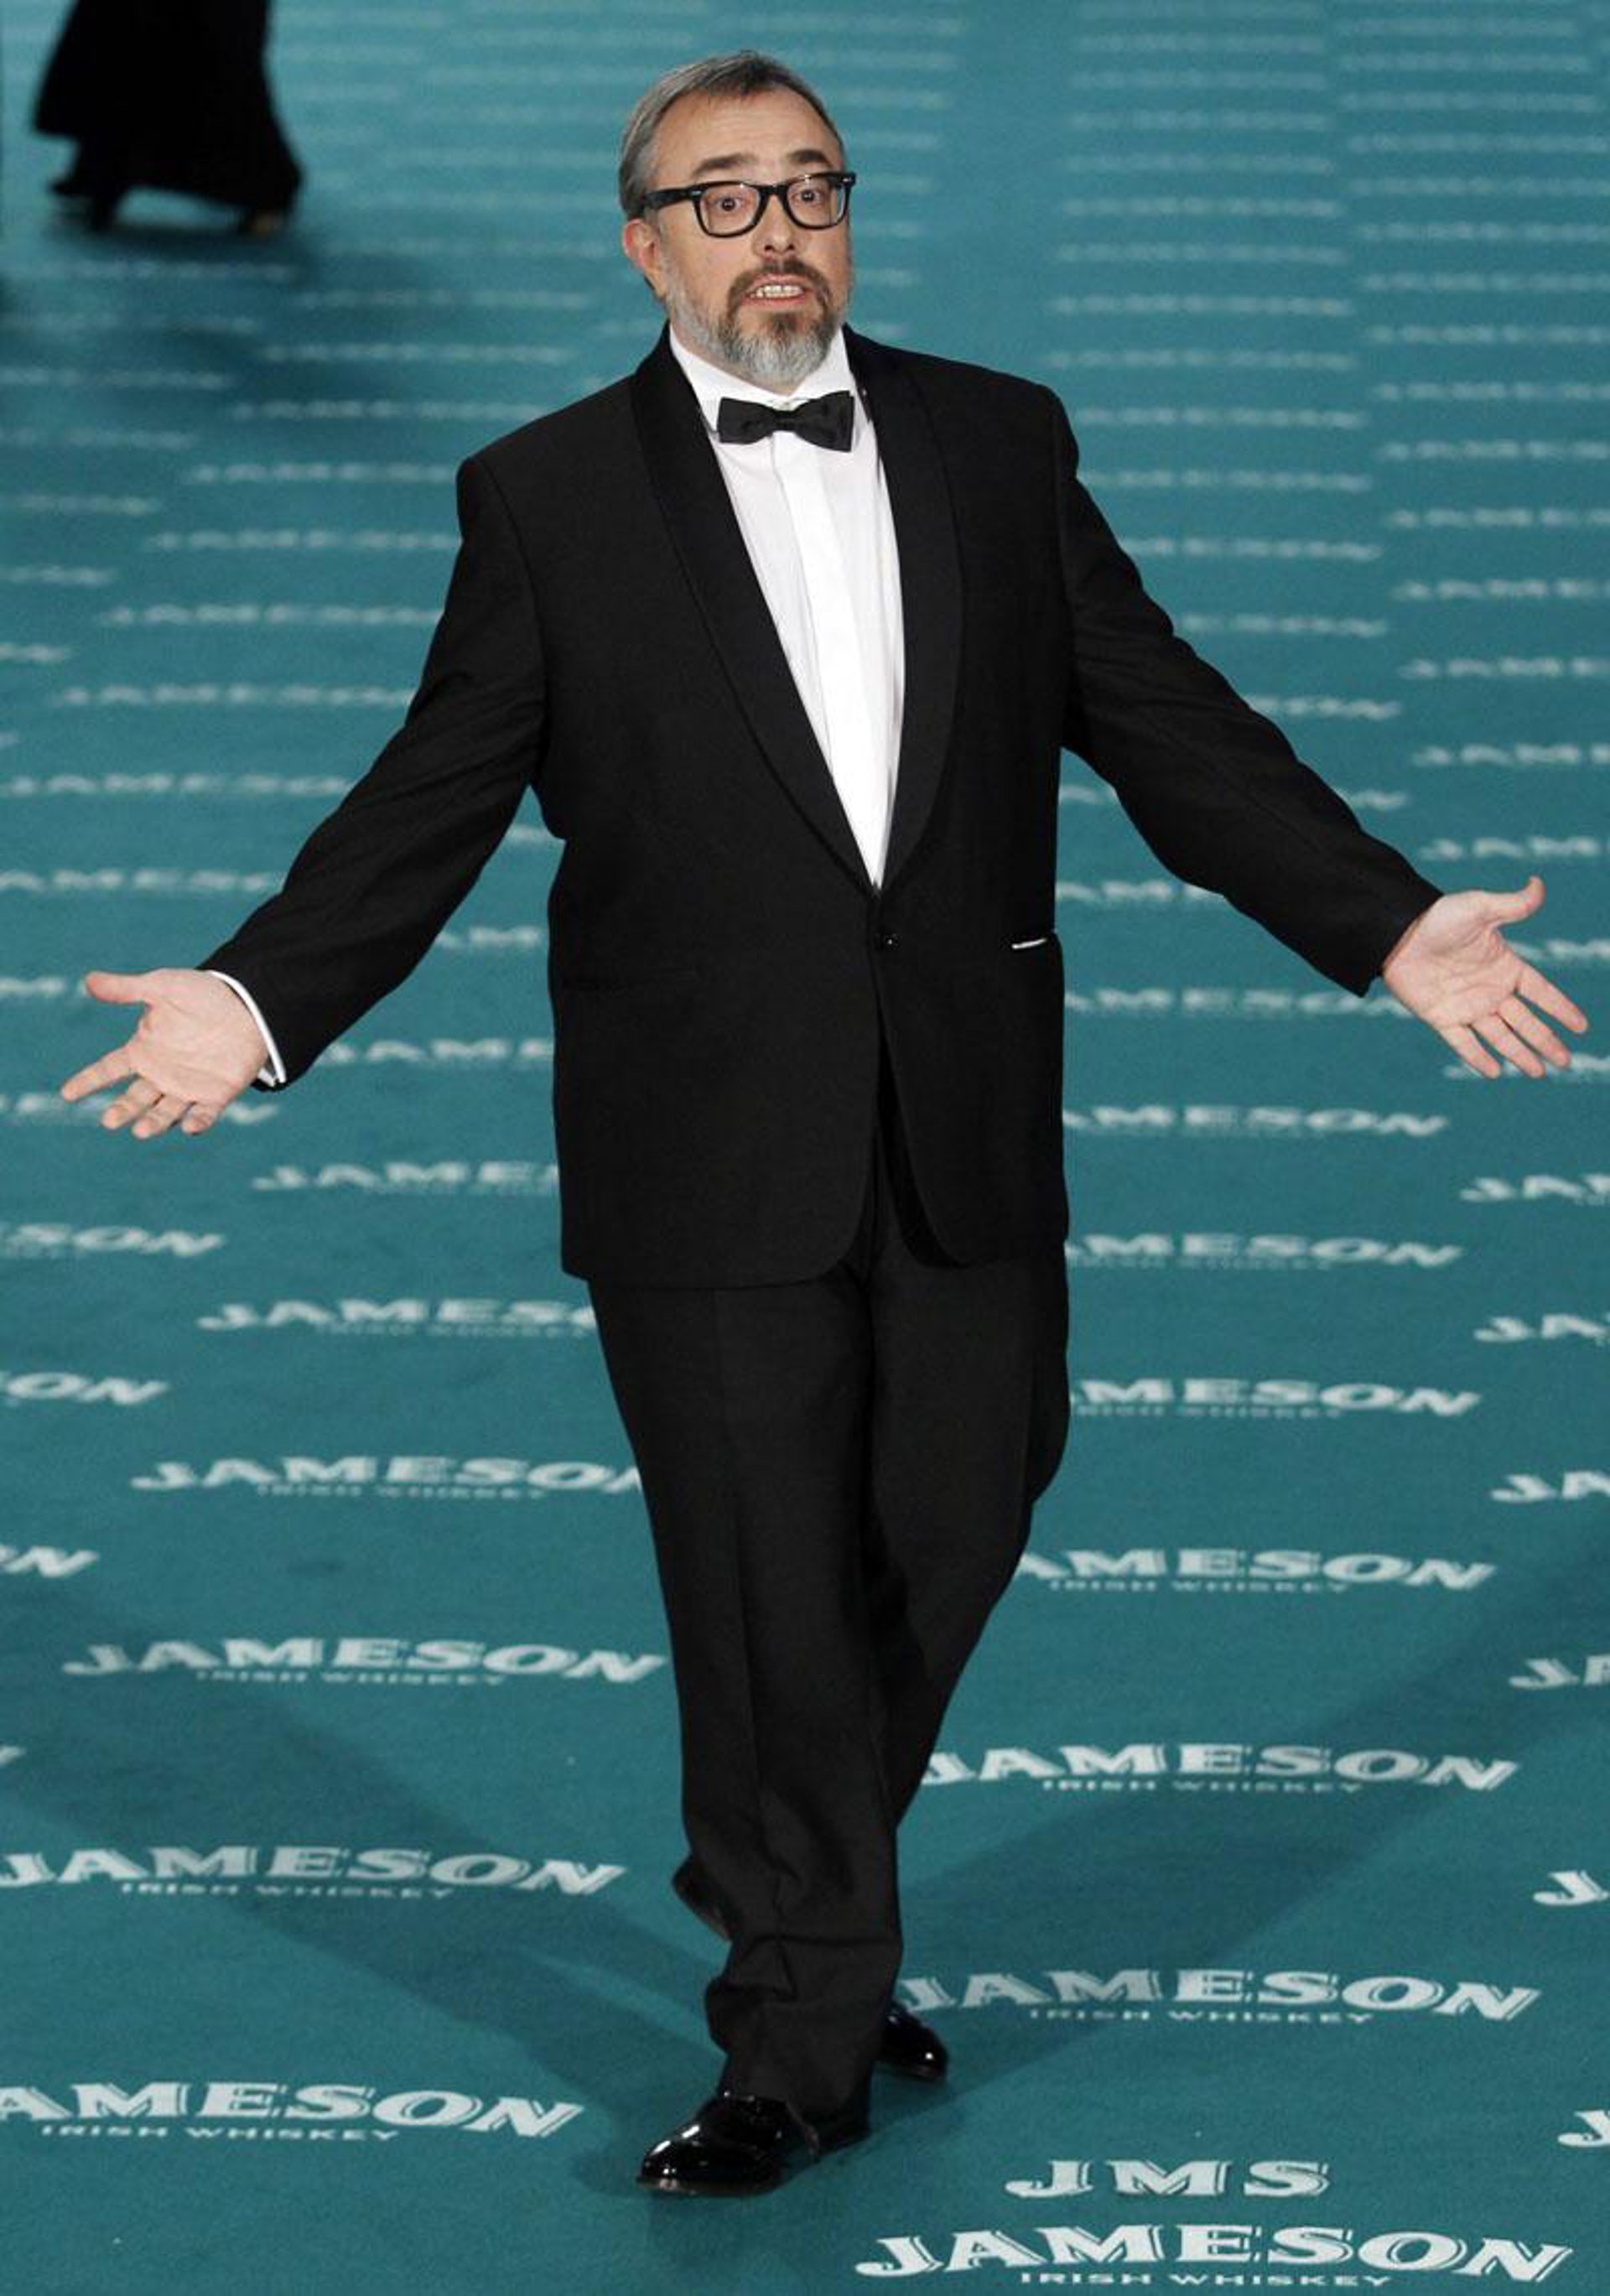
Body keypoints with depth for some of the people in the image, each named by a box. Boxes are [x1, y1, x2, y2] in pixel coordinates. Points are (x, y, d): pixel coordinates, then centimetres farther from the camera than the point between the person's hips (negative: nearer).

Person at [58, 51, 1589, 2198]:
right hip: (713, 1168, -3)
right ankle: (802, 2031, 19)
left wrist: (1387, 922, -3)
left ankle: (790, 1893, 37)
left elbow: (1166, 721, 6)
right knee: (767, 1601, 4)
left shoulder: (999, 443, 7)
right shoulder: (547, 496, 0)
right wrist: (260, 999, -18)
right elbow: (437, 797, -4)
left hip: (966, 1137, 3)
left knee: (952, 1531, 11)